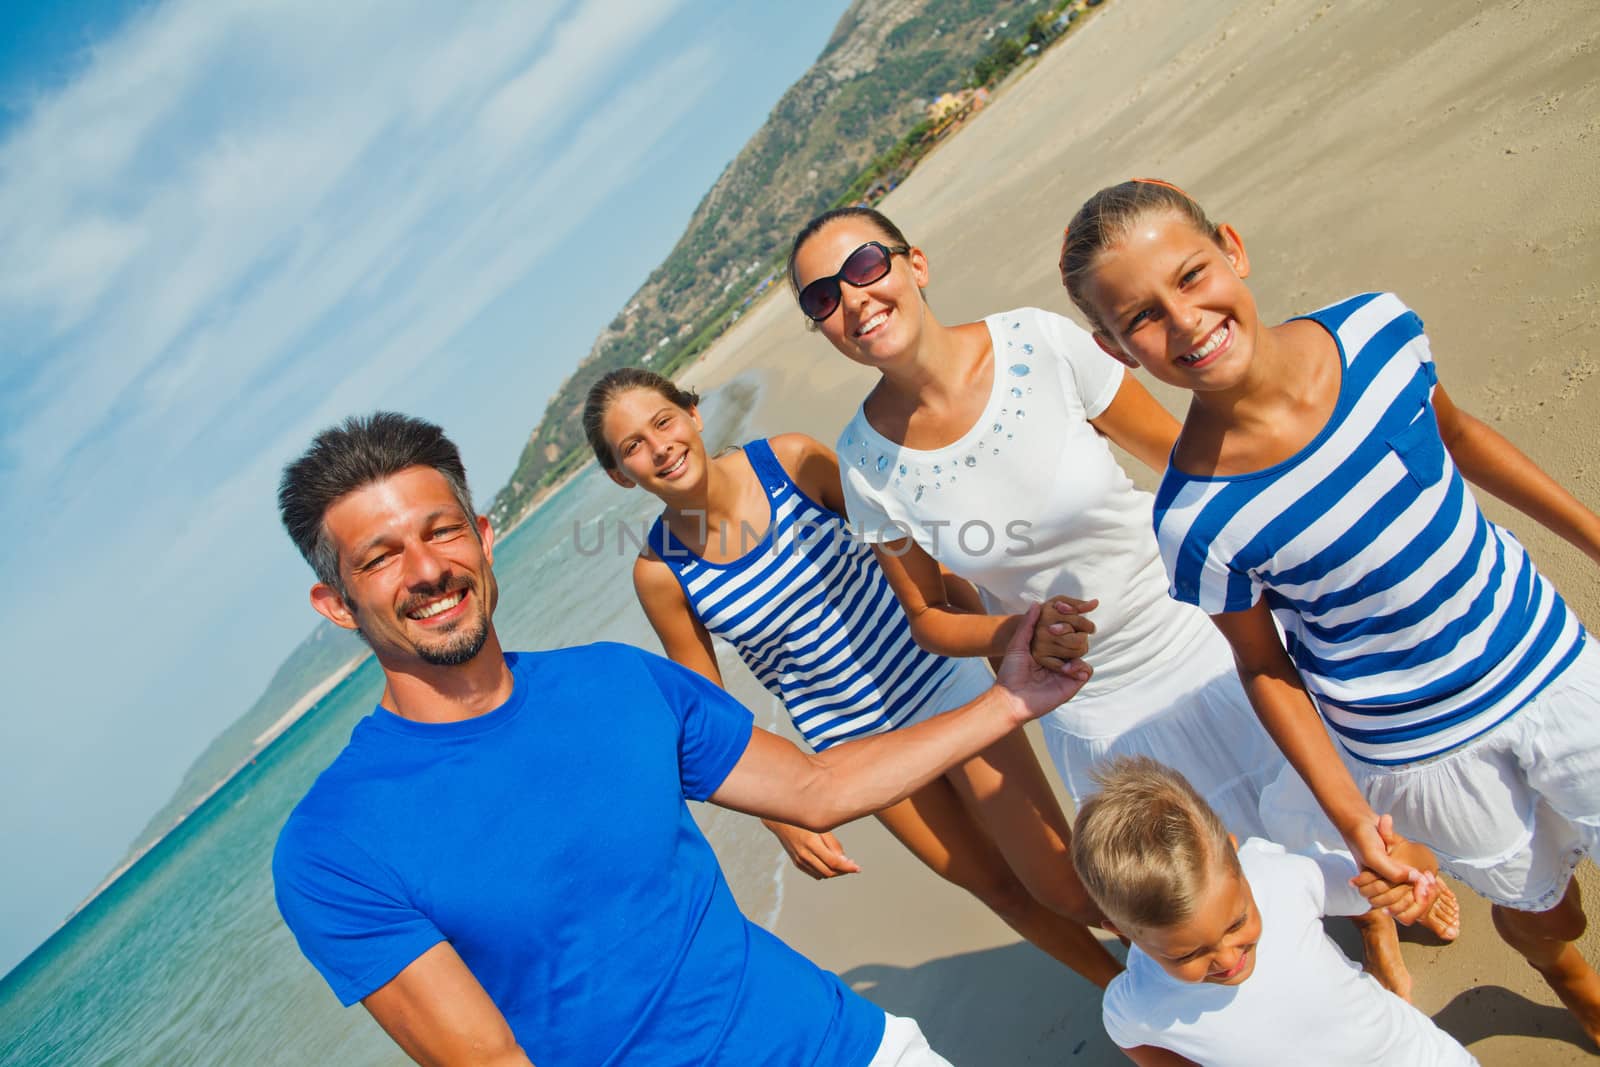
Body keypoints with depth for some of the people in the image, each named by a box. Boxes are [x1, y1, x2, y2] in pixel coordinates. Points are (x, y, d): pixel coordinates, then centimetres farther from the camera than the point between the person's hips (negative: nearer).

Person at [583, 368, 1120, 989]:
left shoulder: (791, 460, -15)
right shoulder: (660, 572, -12)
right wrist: (781, 817, -5)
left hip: (940, 678, -1)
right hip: (855, 744, 1)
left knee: (1061, 883, -1)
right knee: (998, 887, 14)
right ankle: (1119, 984, 41)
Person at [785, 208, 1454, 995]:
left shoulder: (1039, 343, -20)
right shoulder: (866, 459, -16)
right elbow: (929, 620, -5)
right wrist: (1018, 632, -24)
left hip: (1201, 639, -1)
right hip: (1096, 715, 1)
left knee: (1325, 817, 18)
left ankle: (1378, 920, 55)